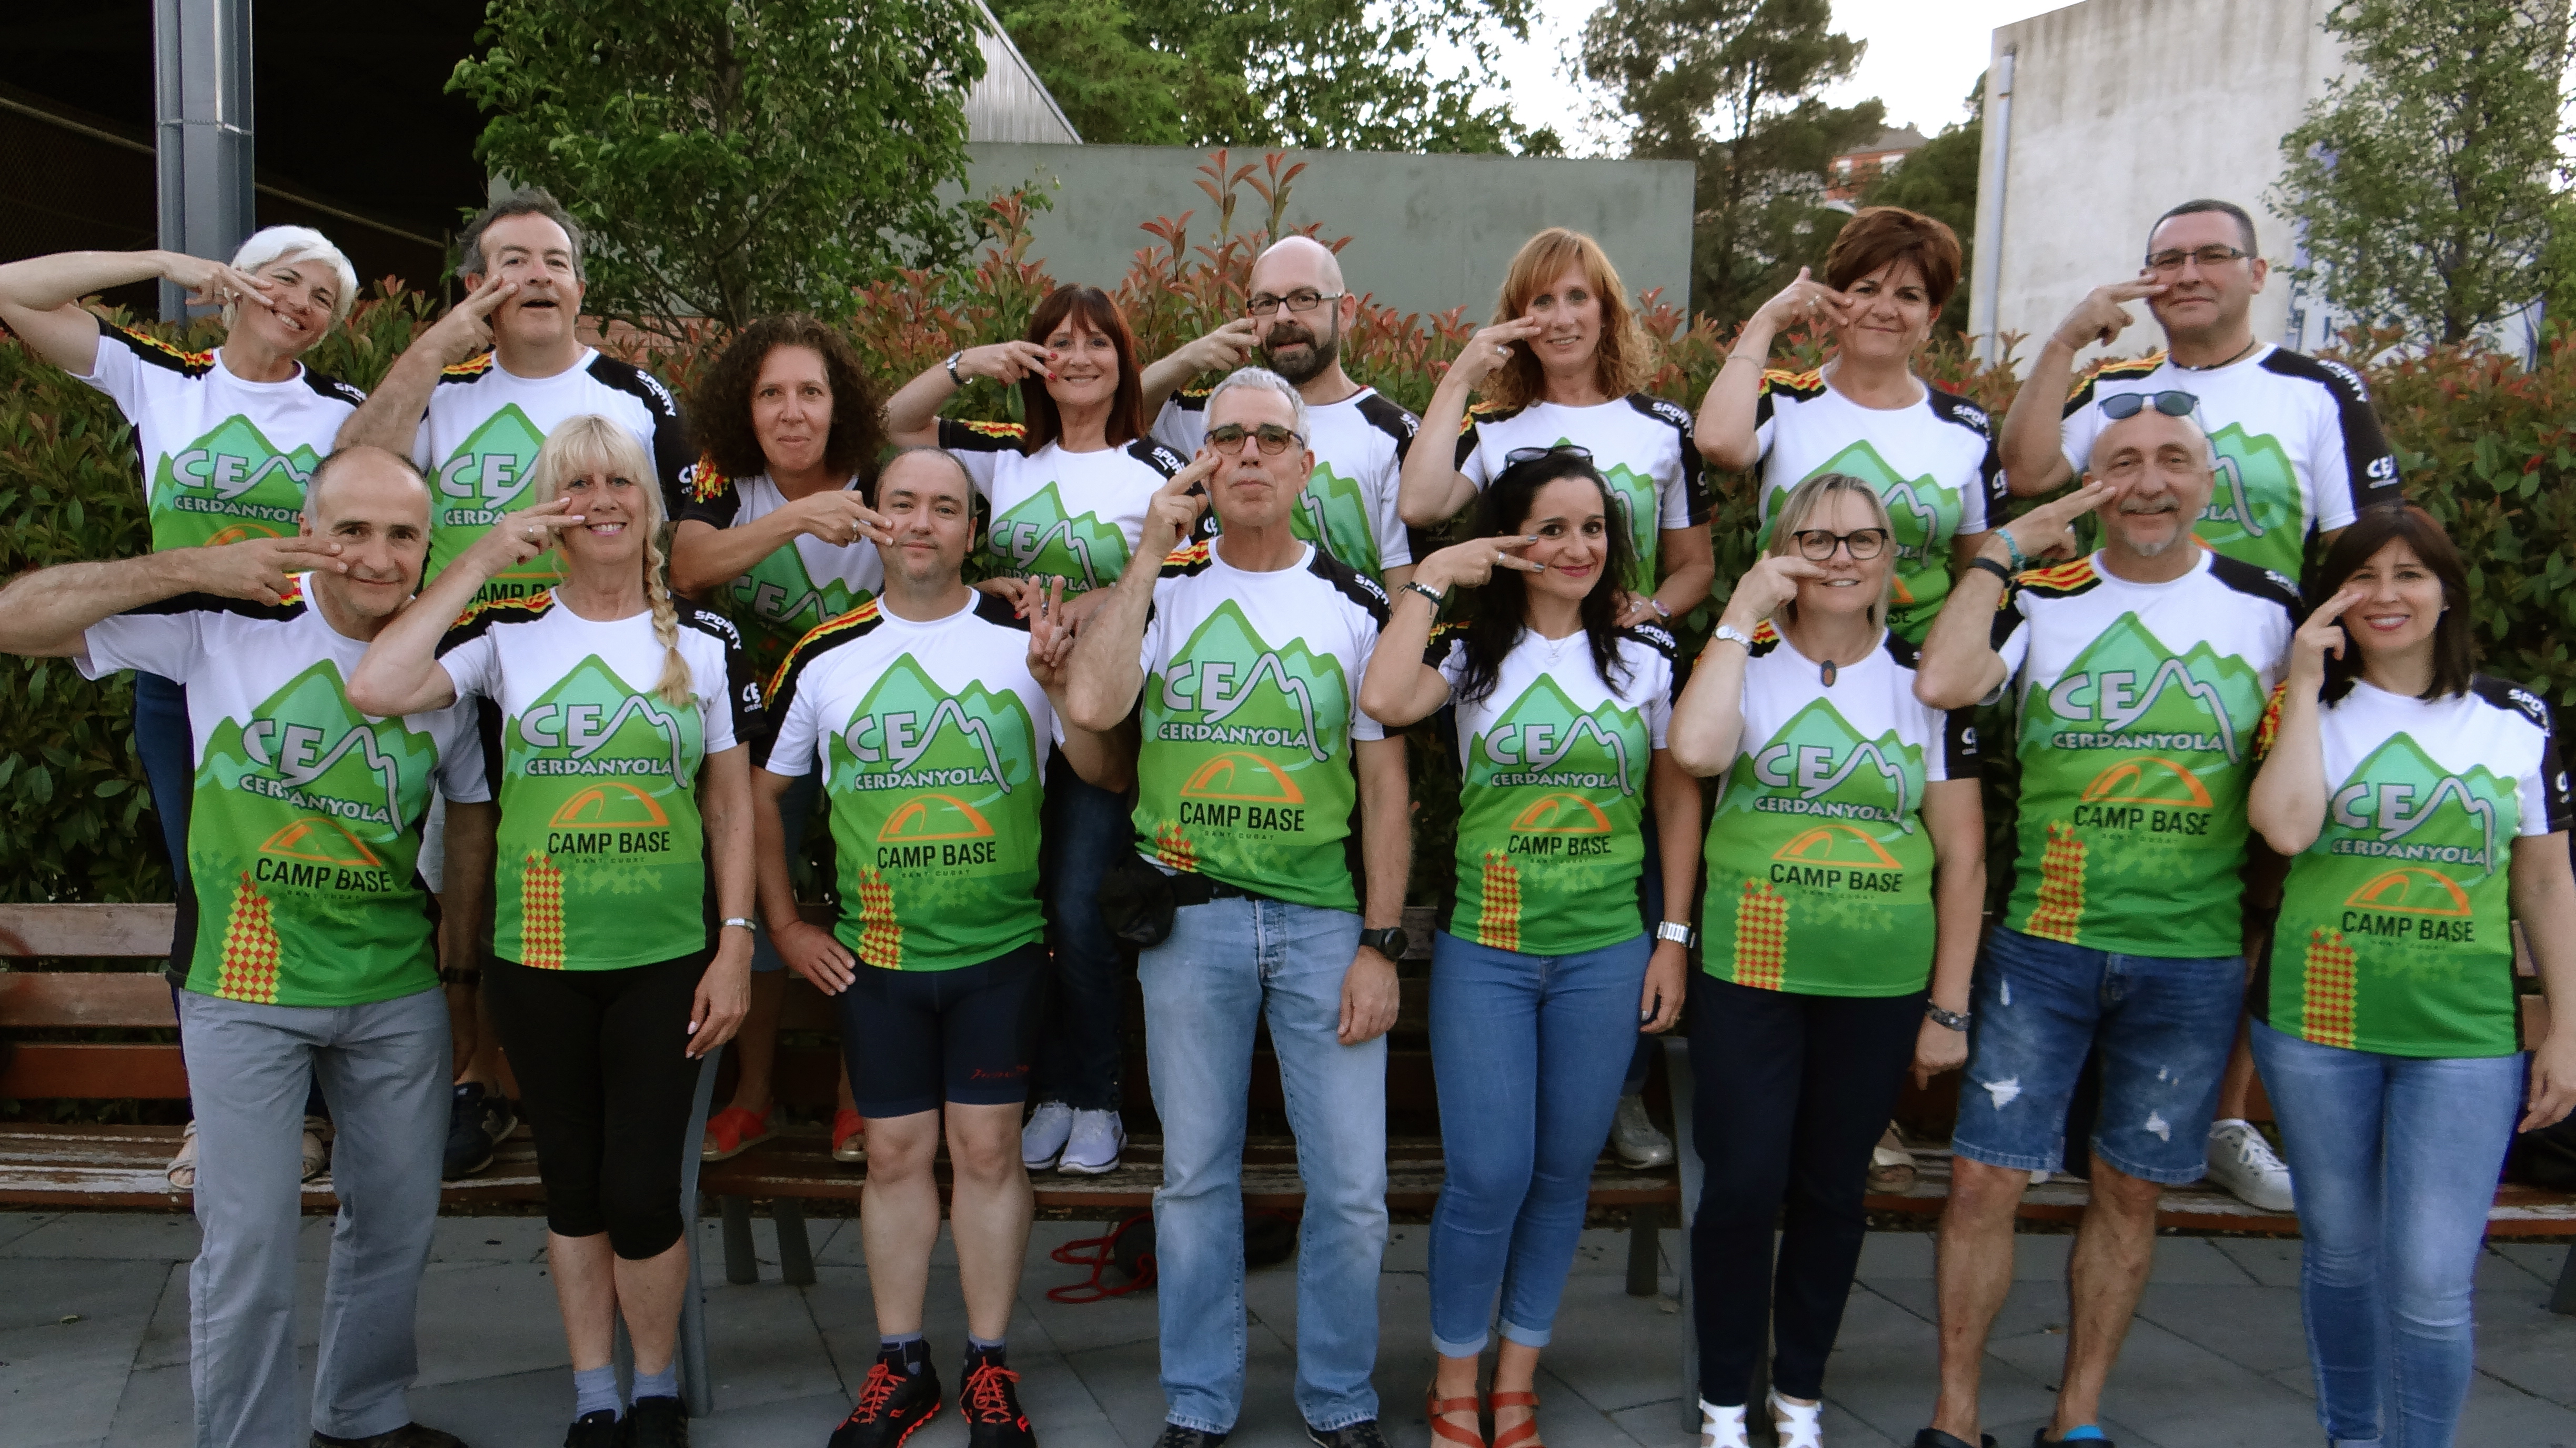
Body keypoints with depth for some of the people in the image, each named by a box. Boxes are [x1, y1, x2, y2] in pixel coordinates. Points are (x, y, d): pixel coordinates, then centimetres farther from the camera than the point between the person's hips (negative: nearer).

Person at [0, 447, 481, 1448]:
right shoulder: (225, 626, -8)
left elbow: (474, 810, 11)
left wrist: (464, 949, 8)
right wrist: (196, 567, -23)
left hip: (398, 992, 4)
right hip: (244, 989, -3)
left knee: (398, 1217, 14)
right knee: (249, 1237, 0)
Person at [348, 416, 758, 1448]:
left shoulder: (706, 642, 3)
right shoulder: (506, 634, 0)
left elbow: (731, 806, 4)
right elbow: (374, 689, -18)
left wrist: (735, 947, -2)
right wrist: (480, 562, -12)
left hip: (667, 958, 0)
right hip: (539, 962, 1)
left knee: (642, 1193, -2)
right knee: (572, 1187, 12)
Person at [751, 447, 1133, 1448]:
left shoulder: (1024, 638, -2)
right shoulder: (826, 656, 2)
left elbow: (1107, 776, -4)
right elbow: (760, 790, 12)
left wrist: (1060, 683, -21)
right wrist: (783, 926, 6)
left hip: (999, 949, -1)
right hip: (874, 954, 1)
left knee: (988, 1147, 4)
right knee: (896, 1152, 9)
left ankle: (988, 1367, 18)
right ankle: (900, 1366, 23)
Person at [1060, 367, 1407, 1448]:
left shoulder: (1356, 608, 5)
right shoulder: (1160, 590, 5)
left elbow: (1386, 785, 3)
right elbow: (1089, 705, -14)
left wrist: (1381, 943, -4)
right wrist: (1151, 552, -9)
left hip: (1326, 920, 0)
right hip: (1188, 917, 0)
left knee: (1351, 1186, 3)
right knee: (1196, 1175, 10)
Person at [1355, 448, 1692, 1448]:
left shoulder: (1647, 657, 4)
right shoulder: (1473, 653, 0)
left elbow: (1678, 801, 9)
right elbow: (1384, 700, -22)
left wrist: (1675, 937, 4)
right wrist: (1428, 580, -12)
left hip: (1606, 953, 2)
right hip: (1483, 951, -2)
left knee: (1563, 1171, 10)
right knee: (1488, 1175, -3)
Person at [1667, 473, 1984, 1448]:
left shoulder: (1927, 680, 4)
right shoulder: (1748, 661, 0)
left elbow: (1962, 855, 4)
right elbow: (1695, 748, -23)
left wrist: (1949, 1006, 2)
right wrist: (1741, 611, -15)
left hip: (1882, 986, 2)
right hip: (1749, 974, -1)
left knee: (1833, 1190, 11)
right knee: (1743, 1186, -1)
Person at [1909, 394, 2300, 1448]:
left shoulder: (2271, 610, 5)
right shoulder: (2042, 601, 0)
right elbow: (1941, 682, -20)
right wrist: (2003, 549, -12)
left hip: (2195, 958, 1)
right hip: (2040, 946, -1)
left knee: (2129, 1191, 12)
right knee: (1984, 1178, -2)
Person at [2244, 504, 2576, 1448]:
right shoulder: (2308, 711, 2)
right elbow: (2285, 827, -18)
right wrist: (2304, 683, -11)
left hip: (2466, 1035, 0)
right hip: (2316, 1023, 1)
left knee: (2432, 1282, -6)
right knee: (2339, 1252, 14)